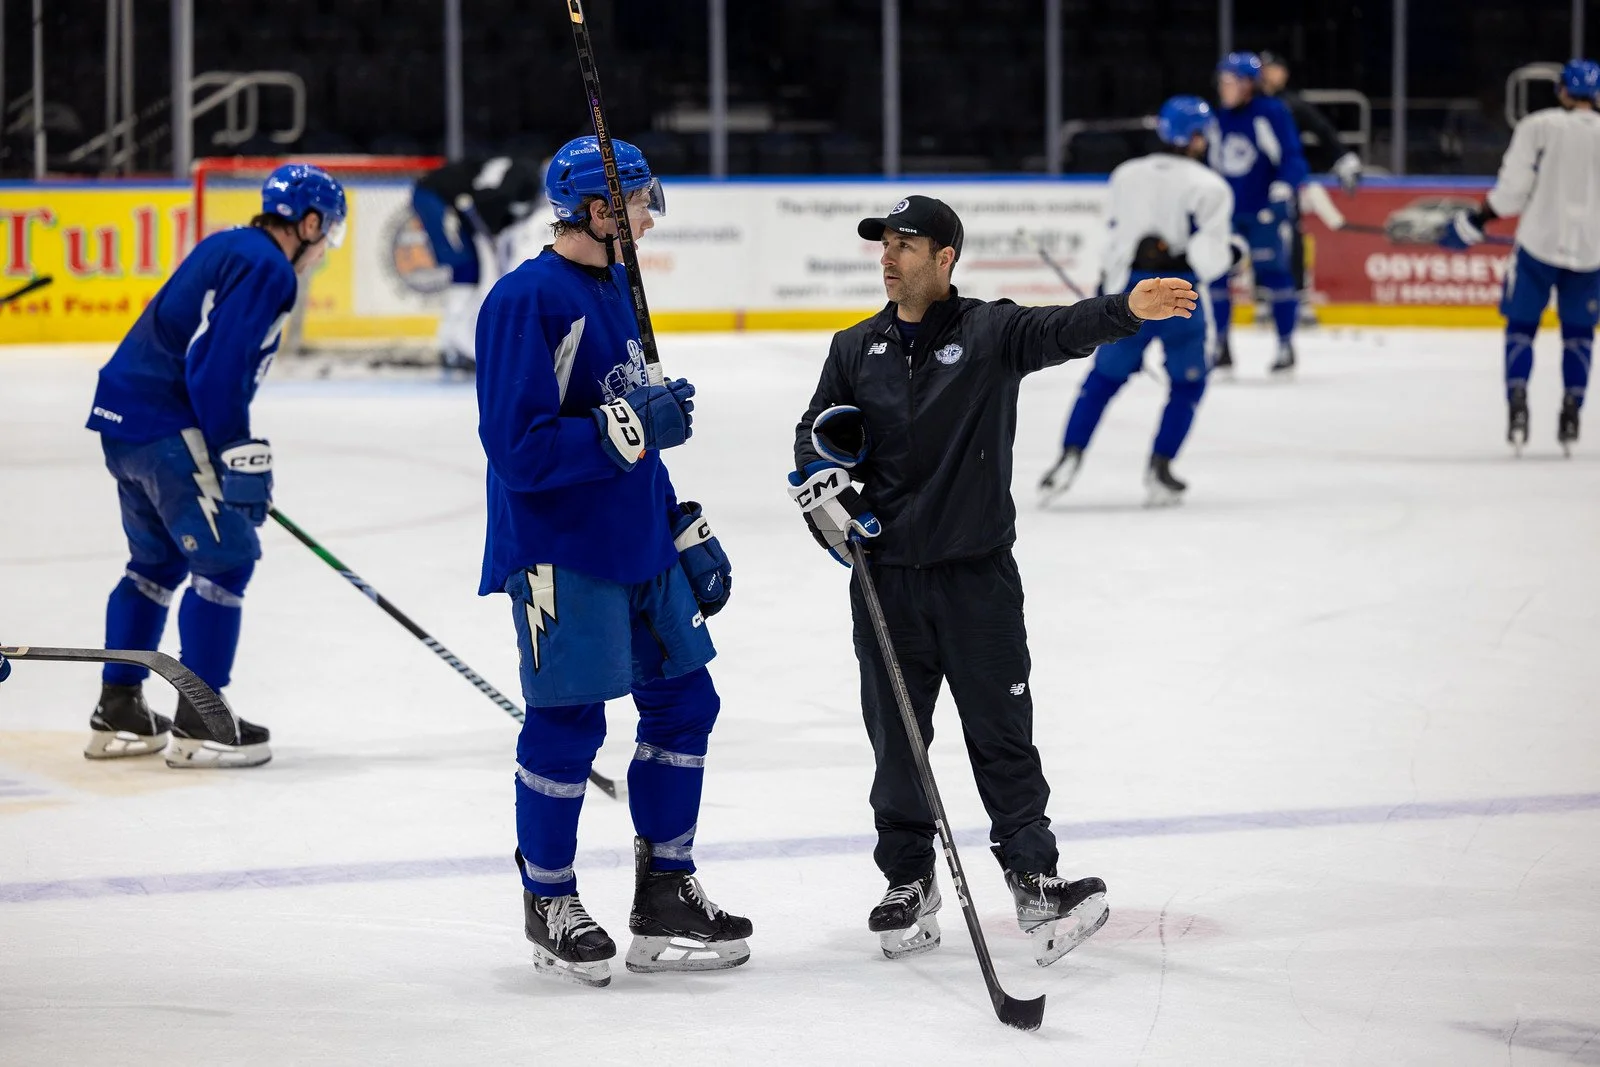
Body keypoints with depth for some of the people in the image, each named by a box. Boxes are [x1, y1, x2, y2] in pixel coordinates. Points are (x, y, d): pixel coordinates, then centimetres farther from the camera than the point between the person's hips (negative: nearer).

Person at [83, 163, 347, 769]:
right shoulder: (265, 269, -12)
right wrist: (240, 458, -17)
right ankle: (196, 723, -3)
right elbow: (219, 368, -21)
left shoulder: (230, 250, 18)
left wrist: (241, 459, 26)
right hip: (165, 428, -10)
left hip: (124, 415, 10)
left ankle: (118, 712, 25)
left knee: (159, 560, 20)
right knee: (226, 557, -5)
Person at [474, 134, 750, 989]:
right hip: (559, 551, -9)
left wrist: (685, 528, 18)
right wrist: (625, 431, -25)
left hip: (637, 542, 9)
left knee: (682, 702, 10)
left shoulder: (614, 287, 12)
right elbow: (519, 449, -22)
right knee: (567, 724, -1)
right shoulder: (528, 300, -17)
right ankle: (549, 904, 15)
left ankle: (665, 897, 20)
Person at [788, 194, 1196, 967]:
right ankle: (909, 883, 19)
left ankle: (1033, 880, 3)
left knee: (1001, 735, -2)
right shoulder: (856, 350, 8)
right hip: (886, 571, 3)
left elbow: (1062, 331, -21)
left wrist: (1128, 311, -41)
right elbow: (815, 433, 17)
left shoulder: (989, 332, -4)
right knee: (896, 739, 8)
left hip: (977, 572, -3)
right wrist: (820, 483, -5)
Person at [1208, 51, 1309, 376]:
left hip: (1266, 211, -6)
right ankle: (1220, 347, 10)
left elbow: (1291, 157, -13)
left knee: (1273, 273, -8)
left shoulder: (1272, 114, -10)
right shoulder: (1220, 120, 12)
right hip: (1227, 212, 6)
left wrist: (1281, 194, -23)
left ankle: (1286, 346, 3)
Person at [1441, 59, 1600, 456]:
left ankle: (1517, 404, -5)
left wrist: (1475, 220, 2)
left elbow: (1512, 187, -8)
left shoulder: (1537, 126, -4)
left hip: (1539, 244, -1)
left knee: (1522, 324, 11)